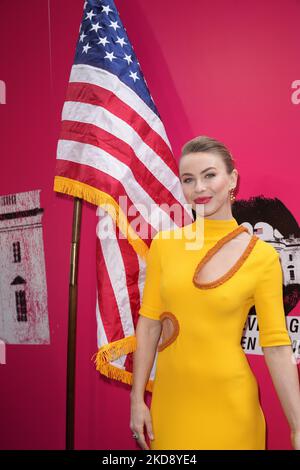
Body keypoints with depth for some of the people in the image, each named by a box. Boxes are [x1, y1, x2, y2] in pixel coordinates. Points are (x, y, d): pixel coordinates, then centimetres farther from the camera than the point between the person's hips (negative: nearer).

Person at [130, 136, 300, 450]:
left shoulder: (262, 256, -10)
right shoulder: (164, 244, -2)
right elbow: (148, 324, 2)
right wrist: (137, 400, 2)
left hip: (229, 403, -2)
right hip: (169, 398, 3)